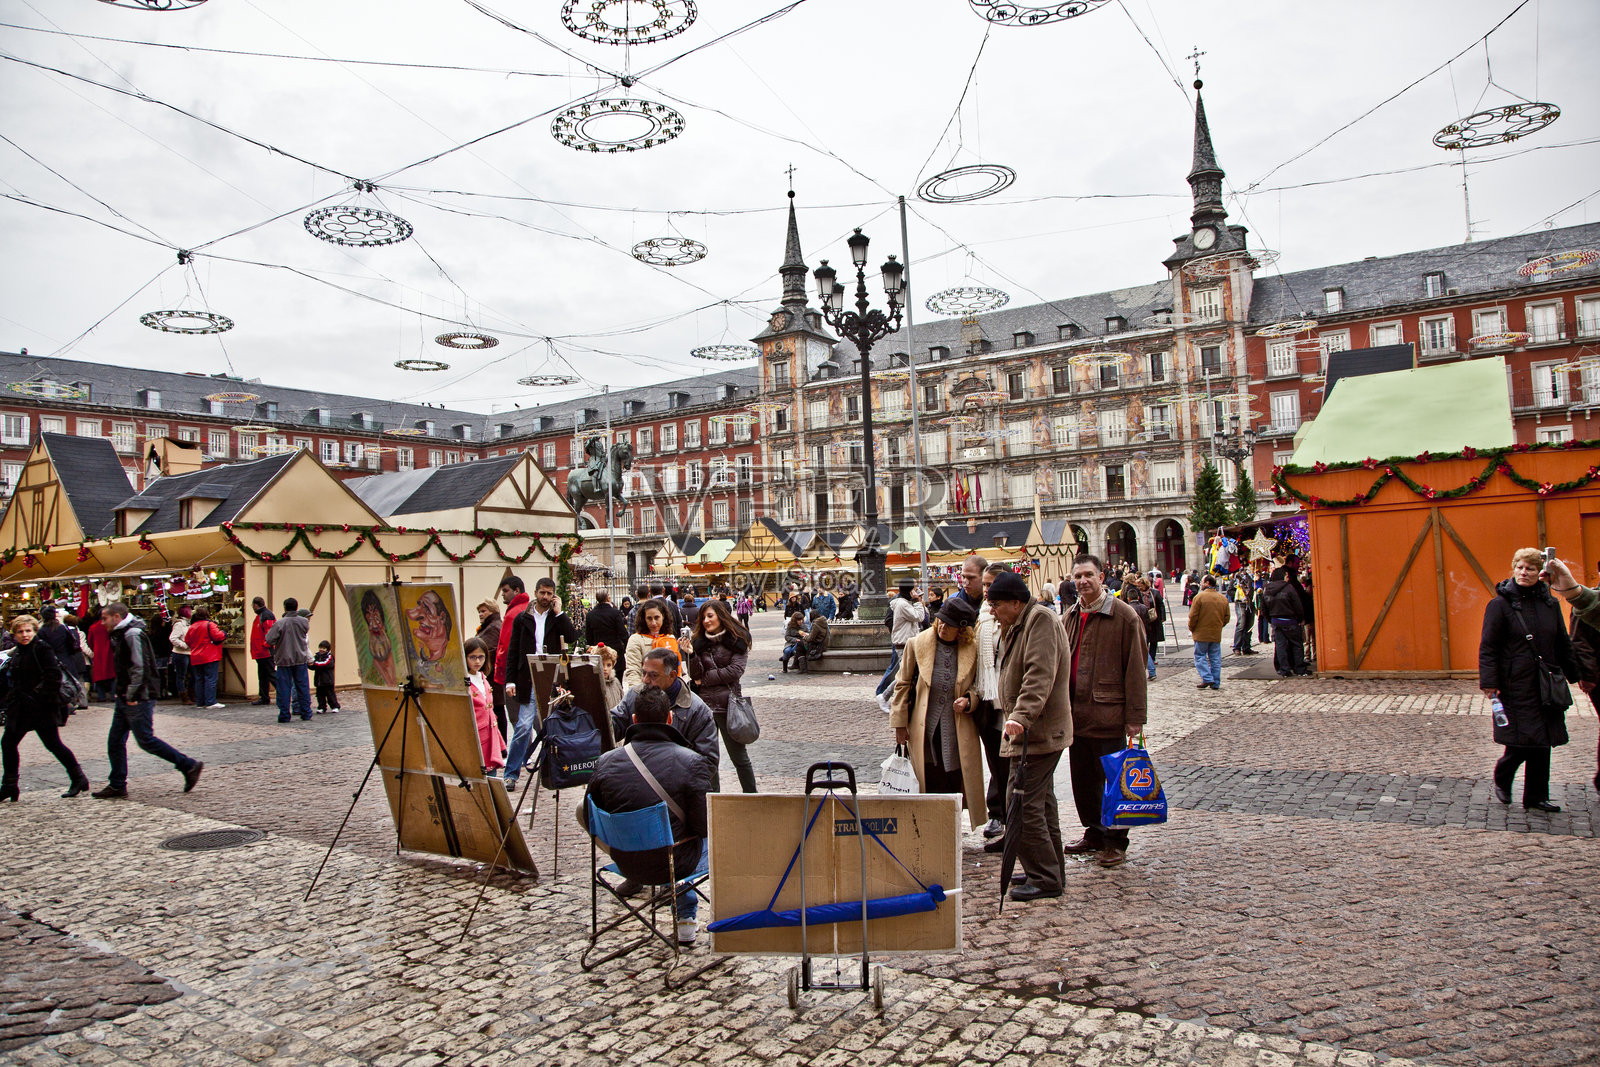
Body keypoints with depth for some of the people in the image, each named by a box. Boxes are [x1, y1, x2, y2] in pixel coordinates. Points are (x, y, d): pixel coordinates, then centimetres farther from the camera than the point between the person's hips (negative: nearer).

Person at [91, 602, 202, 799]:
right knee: (115, 741, 10)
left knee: (146, 740, -8)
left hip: (138, 700, -10)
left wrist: (132, 695, -19)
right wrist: (123, 693, 13)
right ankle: (117, 785, 17)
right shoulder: (121, 634, 16)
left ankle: (189, 766, -2)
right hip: (126, 699, 10)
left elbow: (141, 668, -22)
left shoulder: (132, 634, -15)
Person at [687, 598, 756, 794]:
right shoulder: (699, 642, 7)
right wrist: (692, 655, -16)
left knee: (739, 756, 4)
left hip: (728, 704, -3)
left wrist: (704, 680, -7)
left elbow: (735, 671, -11)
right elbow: (696, 675, 1)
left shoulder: (738, 640, -2)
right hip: (704, 705, 3)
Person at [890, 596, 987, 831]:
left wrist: (969, 700, -10)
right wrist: (900, 723, 5)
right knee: (931, 784, 3)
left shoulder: (973, 648, -1)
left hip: (959, 731, 0)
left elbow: (981, 684, 12)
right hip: (925, 731, 0)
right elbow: (903, 684, 7)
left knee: (958, 784, 2)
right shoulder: (918, 643, 0)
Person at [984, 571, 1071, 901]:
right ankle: (1050, 870, 27)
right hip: (1033, 730, 11)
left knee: (1023, 805, -10)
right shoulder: (1019, 625, 17)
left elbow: (1039, 676, -27)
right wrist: (1017, 718, 20)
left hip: (1038, 731, -11)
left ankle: (1044, 879, -2)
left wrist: (1021, 717, -35)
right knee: (1041, 802, 17)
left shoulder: (1041, 620, -15)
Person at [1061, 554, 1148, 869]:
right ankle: (1094, 833, 29)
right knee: (1082, 780, 14)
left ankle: (1115, 841, 17)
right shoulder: (1069, 618, 11)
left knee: (1111, 781, 3)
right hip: (1077, 714, 6)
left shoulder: (1123, 615, -8)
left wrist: (1135, 716, -12)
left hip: (1108, 714, -6)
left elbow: (1135, 668, -10)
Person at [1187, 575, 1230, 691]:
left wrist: (1191, 629, 2)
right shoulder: (1223, 598, 6)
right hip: (1217, 634, 5)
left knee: (1200, 656, 4)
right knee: (1215, 658, 9)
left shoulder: (1199, 597, -12)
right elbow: (1226, 618, 9)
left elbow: (1193, 616, -12)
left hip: (1201, 634, -5)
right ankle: (1216, 683, 11)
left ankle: (1207, 678, -8)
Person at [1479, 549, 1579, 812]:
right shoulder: (1500, 604, -6)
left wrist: (1574, 675, 15)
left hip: (1546, 685, 5)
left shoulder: (1550, 603, 9)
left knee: (1542, 743, 7)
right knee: (1521, 743, -7)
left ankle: (1535, 798, 17)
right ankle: (1501, 778, 21)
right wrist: (1489, 682, -15)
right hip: (1515, 686, -5)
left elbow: (1563, 644, 18)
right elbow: (1488, 648, -8)